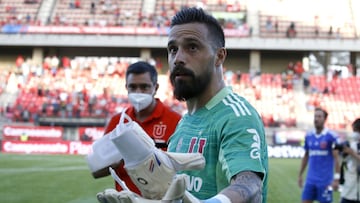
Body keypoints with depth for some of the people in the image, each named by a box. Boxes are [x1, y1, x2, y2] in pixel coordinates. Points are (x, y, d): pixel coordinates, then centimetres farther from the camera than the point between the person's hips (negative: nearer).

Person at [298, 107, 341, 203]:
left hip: (325, 180, -5)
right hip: (310, 179, 5)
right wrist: (300, 175, 16)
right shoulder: (308, 135, 8)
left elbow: (336, 158, -9)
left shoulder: (331, 136, -8)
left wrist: (336, 178, -14)